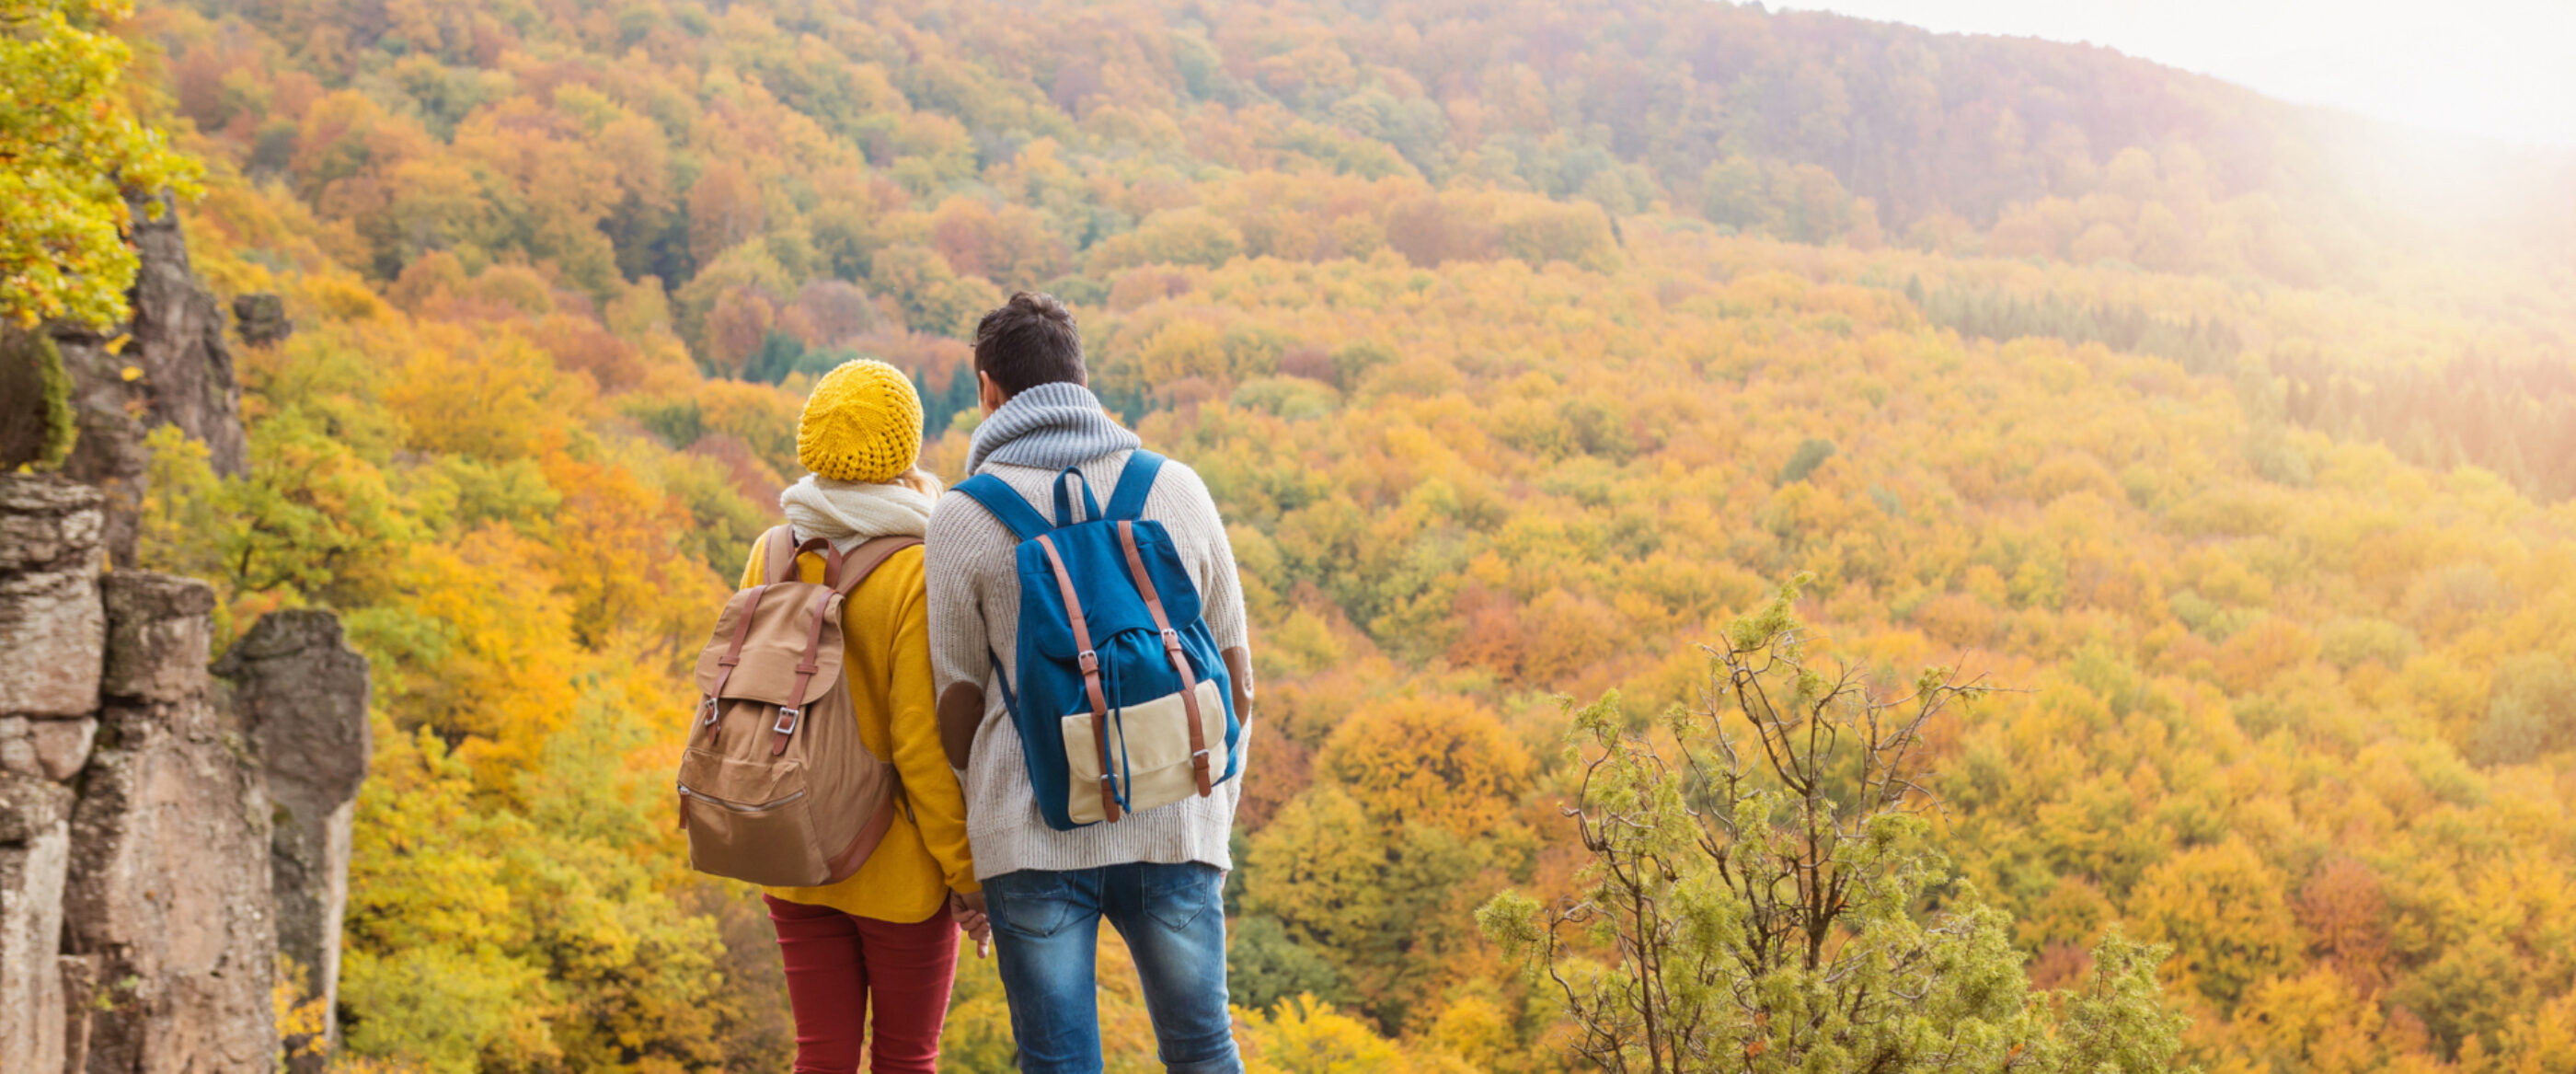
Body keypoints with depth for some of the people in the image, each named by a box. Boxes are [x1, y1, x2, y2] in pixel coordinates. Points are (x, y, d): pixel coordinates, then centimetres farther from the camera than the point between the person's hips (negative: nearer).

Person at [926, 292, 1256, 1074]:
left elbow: (959, 705, 1)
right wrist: (1219, 814, 20)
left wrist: (963, 854, 14)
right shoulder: (1176, 489, 3)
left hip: (1034, 834, -2)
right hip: (1171, 828, 2)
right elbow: (1234, 678, 8)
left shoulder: (964, 518, -4)